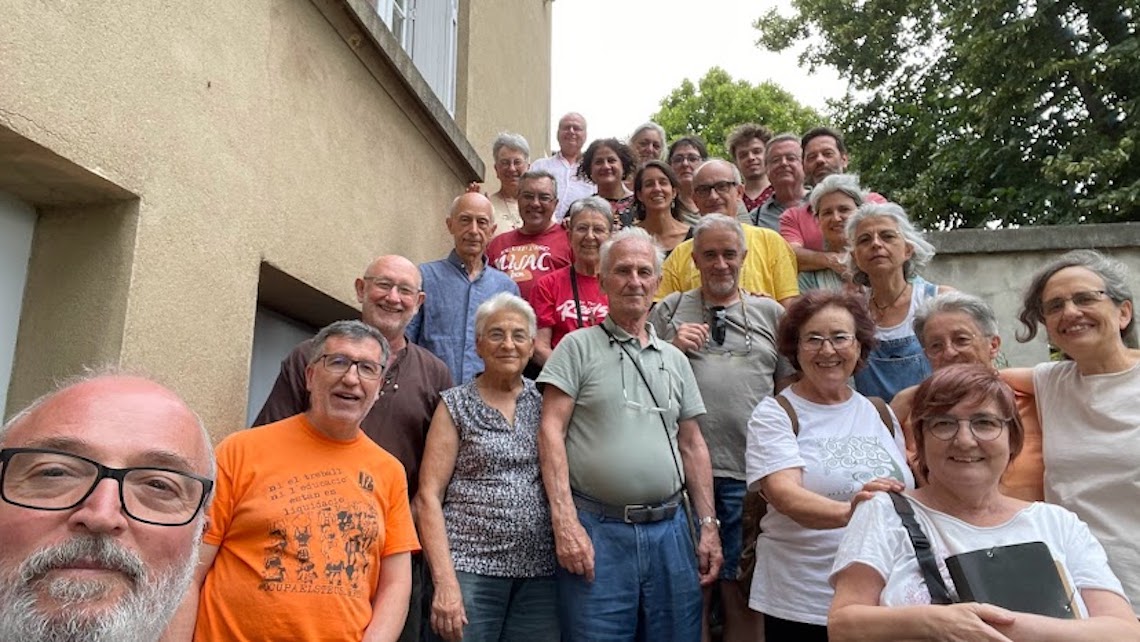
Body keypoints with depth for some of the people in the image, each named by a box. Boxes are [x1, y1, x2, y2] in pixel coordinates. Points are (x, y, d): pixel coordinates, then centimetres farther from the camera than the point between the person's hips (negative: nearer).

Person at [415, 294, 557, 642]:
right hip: (470, 569, -2)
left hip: (541, 572, 3)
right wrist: (445, 581, -12)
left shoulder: (546, 402, 8)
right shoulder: (456, 405, 1)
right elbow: (428, 497, -4)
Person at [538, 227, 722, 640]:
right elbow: (551, 432, -7)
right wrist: (565, 522, -15)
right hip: (596, 531, -4)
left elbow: (692, 445, 14)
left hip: (669, 530, 5)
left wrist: (708, 526, 8)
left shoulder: (675, 359, 14)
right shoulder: (578, 347, -1)